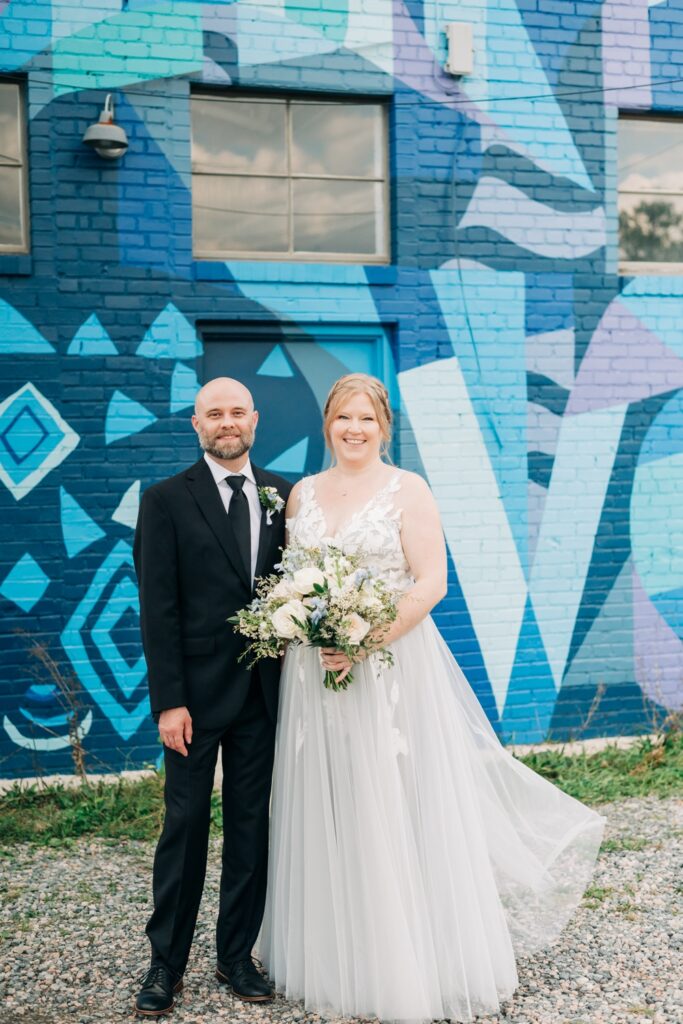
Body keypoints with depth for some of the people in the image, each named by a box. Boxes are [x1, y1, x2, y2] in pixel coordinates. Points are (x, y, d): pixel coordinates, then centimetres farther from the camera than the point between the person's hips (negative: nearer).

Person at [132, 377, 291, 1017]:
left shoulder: (283, 495, 7)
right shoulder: (166, 500, -4)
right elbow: (158, 607, -7)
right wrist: (168, 701, -13)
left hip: (263, 691, 3)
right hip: (196, 691, -3)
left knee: (251, 824, 11)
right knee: (185, 826, 4)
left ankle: (237, 955, 25)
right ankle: (166, 963, 17)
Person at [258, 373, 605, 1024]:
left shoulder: (408, 490, -3)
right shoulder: (302, 493, 11)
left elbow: (431, 583, -10)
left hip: (393, 668, -4)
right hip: (313, 672, 4)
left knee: (397, 814, 0)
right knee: (325, 815, 9)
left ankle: (413, 968, 14)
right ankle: (332, 957, 24)